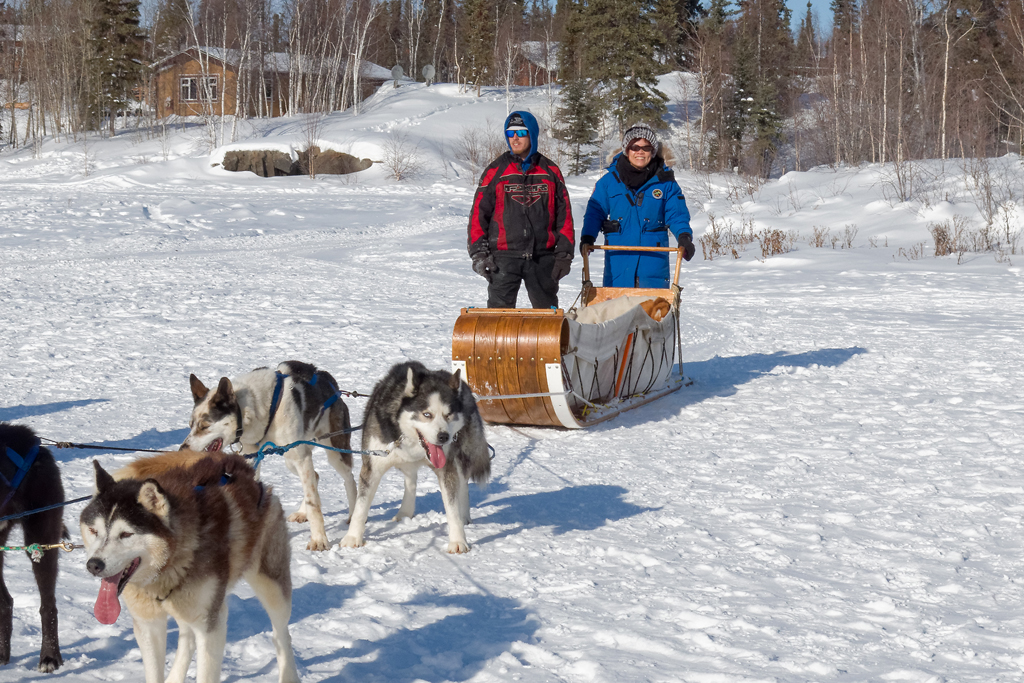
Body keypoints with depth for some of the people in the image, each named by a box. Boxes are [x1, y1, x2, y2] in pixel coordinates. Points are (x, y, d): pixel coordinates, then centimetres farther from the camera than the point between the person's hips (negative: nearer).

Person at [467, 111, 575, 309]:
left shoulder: (550, 171, 8)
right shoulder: (496, 171, 4)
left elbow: (564, 215, 9)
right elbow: (478, 214, 4)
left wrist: (564, 255, 3)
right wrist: (479, 253, -5)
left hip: (543, 257, 1)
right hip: (504, 257, -1)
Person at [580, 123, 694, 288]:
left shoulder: (665, 182, 5)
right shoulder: (609, 181, 6)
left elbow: (677, 214, 3)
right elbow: (595, 212, 8)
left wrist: (684, 237, -16)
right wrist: (587, 237, -8)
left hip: (653, 260, 0)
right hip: (618, 261, 1)